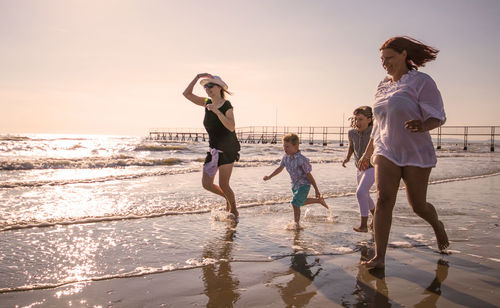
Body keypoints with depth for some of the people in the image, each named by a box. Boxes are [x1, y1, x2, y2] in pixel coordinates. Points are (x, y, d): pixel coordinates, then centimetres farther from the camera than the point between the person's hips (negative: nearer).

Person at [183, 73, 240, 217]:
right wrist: (198, 77, 2)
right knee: (206, 184, 2)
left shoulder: (227, 105, -12)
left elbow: (231, 127, -27)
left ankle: (234, 210, 20)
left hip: (228, 149, -6)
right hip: (214, 150, 6)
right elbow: (187, 94, 9)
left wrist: (216, 111, -32)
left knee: (223, 185, -5)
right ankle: (228, 197, 29)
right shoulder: (207, 103, 8)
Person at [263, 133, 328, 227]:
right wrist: (269, 176, 5)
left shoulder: (301, 159, -26)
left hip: (304, 184, -8)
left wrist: (316, 190, -13)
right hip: (295, 184, 8)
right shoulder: (285, 157, -5)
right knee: (300, 202, 18)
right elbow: (280, 168, 12)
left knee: (295, 204, -13)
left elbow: (309, 175, -19)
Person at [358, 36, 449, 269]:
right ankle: (379, 257, -11)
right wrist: (367, 153, 21)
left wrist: (422, 125, -33)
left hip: (416, 153, -4)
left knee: (417, 205, 6)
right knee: (383, 199, -13)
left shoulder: (421, 82, -7)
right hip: (386, 152, 4)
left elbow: (438, 117, -9)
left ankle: (437, 225, 42)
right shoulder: (383, 86, 11)